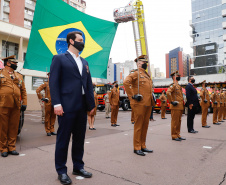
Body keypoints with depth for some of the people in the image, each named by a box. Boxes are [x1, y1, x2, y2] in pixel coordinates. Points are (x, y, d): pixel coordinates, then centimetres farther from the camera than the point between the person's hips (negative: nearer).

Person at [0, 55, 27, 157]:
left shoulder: (19, 76, 17)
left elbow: (23, 91, 14)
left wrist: (24, 103, 6)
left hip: (16, 106, 3)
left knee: (14, 127, 7)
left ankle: (11, 147, 17)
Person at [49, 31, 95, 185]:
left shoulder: (84, 62, 20)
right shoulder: (59, 59, 3)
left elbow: (89, 84, 16)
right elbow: (54, 82, -6)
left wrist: (92, 104, 10)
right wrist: (57, 103, -15)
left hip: (82, 107, 6)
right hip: (67, 106, -6)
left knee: (80, 138, 13)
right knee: (63, 138, 3)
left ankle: (78, 166, 27)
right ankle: (61, 171, 18)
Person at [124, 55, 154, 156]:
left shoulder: (147, 75, 20)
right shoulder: (135, 74, -5)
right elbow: (126, 83, -21)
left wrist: (152, 96, 20)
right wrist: (132, 95, -21)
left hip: (148, 104, 8)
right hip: (139, 104, -8)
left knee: (145, 125, 12)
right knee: (138, 125, -2)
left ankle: (143, 146, 23)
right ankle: (137, 147, 8)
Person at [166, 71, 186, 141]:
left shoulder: (178, 86, 19)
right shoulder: (173, 85, -10)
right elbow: (168, 92, -27)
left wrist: (182, 102, 20)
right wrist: (172, 102, -22)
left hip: (180, 107, 9)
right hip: (175, 107, -9)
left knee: (179, 121, 13)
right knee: (175, 121, -3)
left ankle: (178, 135, 22)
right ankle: (174, 136, 5)